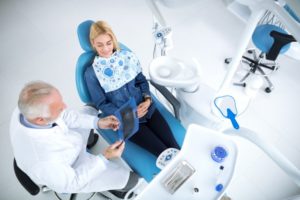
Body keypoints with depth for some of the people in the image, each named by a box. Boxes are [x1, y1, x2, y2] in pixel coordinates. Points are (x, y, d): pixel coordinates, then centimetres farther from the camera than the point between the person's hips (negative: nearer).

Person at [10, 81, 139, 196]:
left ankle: (85, 141, 50)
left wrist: (97, 122, -18)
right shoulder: (44, 160, -47)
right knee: (131, 179, 0)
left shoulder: (26, 108, -29)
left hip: (57, 143, 6)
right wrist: (105, 158, -29)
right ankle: (116, 186, 37)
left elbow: (63, 116, -11)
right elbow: (71, 184, -27)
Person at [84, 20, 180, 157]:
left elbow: (142, 80, 11)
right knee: (163, 152, -11)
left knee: (174, 146, -8)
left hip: (146, 109, 3)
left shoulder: (128, 56, 5)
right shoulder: (91, 73, -4)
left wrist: (147, 99, -8)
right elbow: (101, 104, -3)